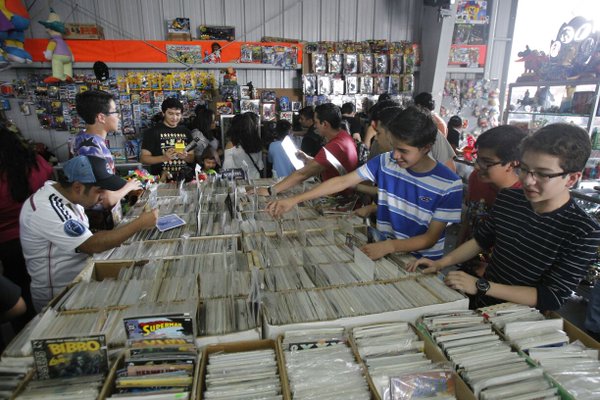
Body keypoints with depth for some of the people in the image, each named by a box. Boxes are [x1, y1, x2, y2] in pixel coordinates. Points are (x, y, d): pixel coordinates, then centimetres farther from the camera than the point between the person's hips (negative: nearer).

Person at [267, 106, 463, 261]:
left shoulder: (449, 185, -17)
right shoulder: (385, 162, -9)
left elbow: (431, 238, -14)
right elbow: (343, 181, -10)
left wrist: (388, 246, -30)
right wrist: (294, 200, -16)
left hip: (424, 261, -3)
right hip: (389, 250, 3)